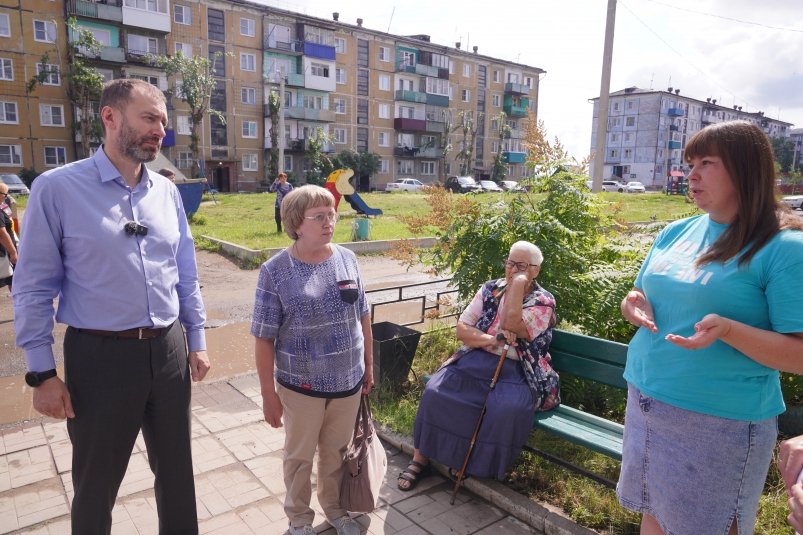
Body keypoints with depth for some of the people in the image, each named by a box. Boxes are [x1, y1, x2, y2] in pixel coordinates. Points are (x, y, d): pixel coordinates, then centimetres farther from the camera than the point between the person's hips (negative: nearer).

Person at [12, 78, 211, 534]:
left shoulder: (167, 192, 4)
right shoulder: (57, 188, -9)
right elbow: (34, 287, -7)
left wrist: (196, 339, 8)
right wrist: (42, 372, -8)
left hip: (169, 350, 4)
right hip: (101, 356, -4)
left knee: (177, 471, 20)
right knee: (96, 486, 16)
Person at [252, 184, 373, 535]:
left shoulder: (347, 259, -3)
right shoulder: (275, 270, -15)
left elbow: (362, 316, 6)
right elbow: (264, 338, -11)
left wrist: (369, 365, 10)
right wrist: (269, 394, -9)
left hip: (348, 380, 3)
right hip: (301, 387, -3)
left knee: (336, 451, 22)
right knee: (299, 456, 18)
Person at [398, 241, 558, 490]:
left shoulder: (543, 302, -3)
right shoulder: (490, 289, 8)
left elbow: (511, 325, -22)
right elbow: (462, 329, 4)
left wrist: (519, 282, -15)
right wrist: (491, 340, -14)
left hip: (516, 371, -3)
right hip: (476, 360, 4)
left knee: (508, 409, -34)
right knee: (435, 392, -20)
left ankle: (477, 464, -7)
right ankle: (420, 458, -2)